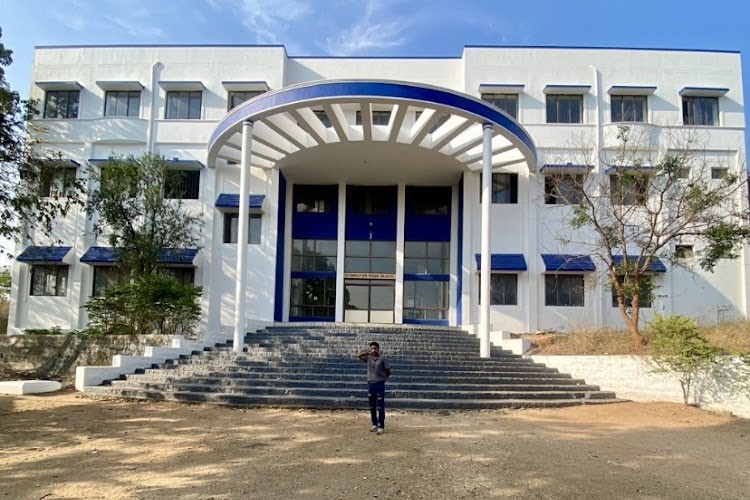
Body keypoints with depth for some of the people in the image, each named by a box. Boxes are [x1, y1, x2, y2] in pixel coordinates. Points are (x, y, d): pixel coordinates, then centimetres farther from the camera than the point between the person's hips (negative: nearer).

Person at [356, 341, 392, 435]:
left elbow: (388, 372, -3)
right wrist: (367, 352, -5)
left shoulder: (382, 358, -7)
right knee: (372, 406, 13)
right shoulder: (368, 358, 6)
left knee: (380, 406, -2)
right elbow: (358, 356, 6)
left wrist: (381, 378, 3)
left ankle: (381, 426, 2)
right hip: (370, 384, 5)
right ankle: (374, 424, 25)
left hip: (379, 384, -5)